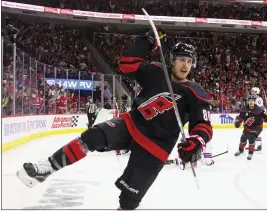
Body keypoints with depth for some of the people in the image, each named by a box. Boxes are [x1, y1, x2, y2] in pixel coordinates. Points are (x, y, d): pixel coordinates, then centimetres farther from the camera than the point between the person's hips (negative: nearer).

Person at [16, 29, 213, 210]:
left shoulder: (195, 94, -6)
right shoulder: (156, 72, 2)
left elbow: (204, 125, -11)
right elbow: (128, 63, 2)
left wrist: (197, 142, -32)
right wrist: (148, 41, -8)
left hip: (155, 146, -2)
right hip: (132, 124, 2)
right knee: (93, 137, -24)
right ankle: (48, 167, -17)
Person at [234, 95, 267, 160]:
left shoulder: (259, 110, -25)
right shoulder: (244, 109, -14)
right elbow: (239, 117, -7)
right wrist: (237, 122, -25)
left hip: (257, 127, -4)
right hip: (247, 127, 5)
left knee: (251, 138, -23)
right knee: (243, 138, 14)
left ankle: (250, 153, -3)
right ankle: (241, 150, 45)